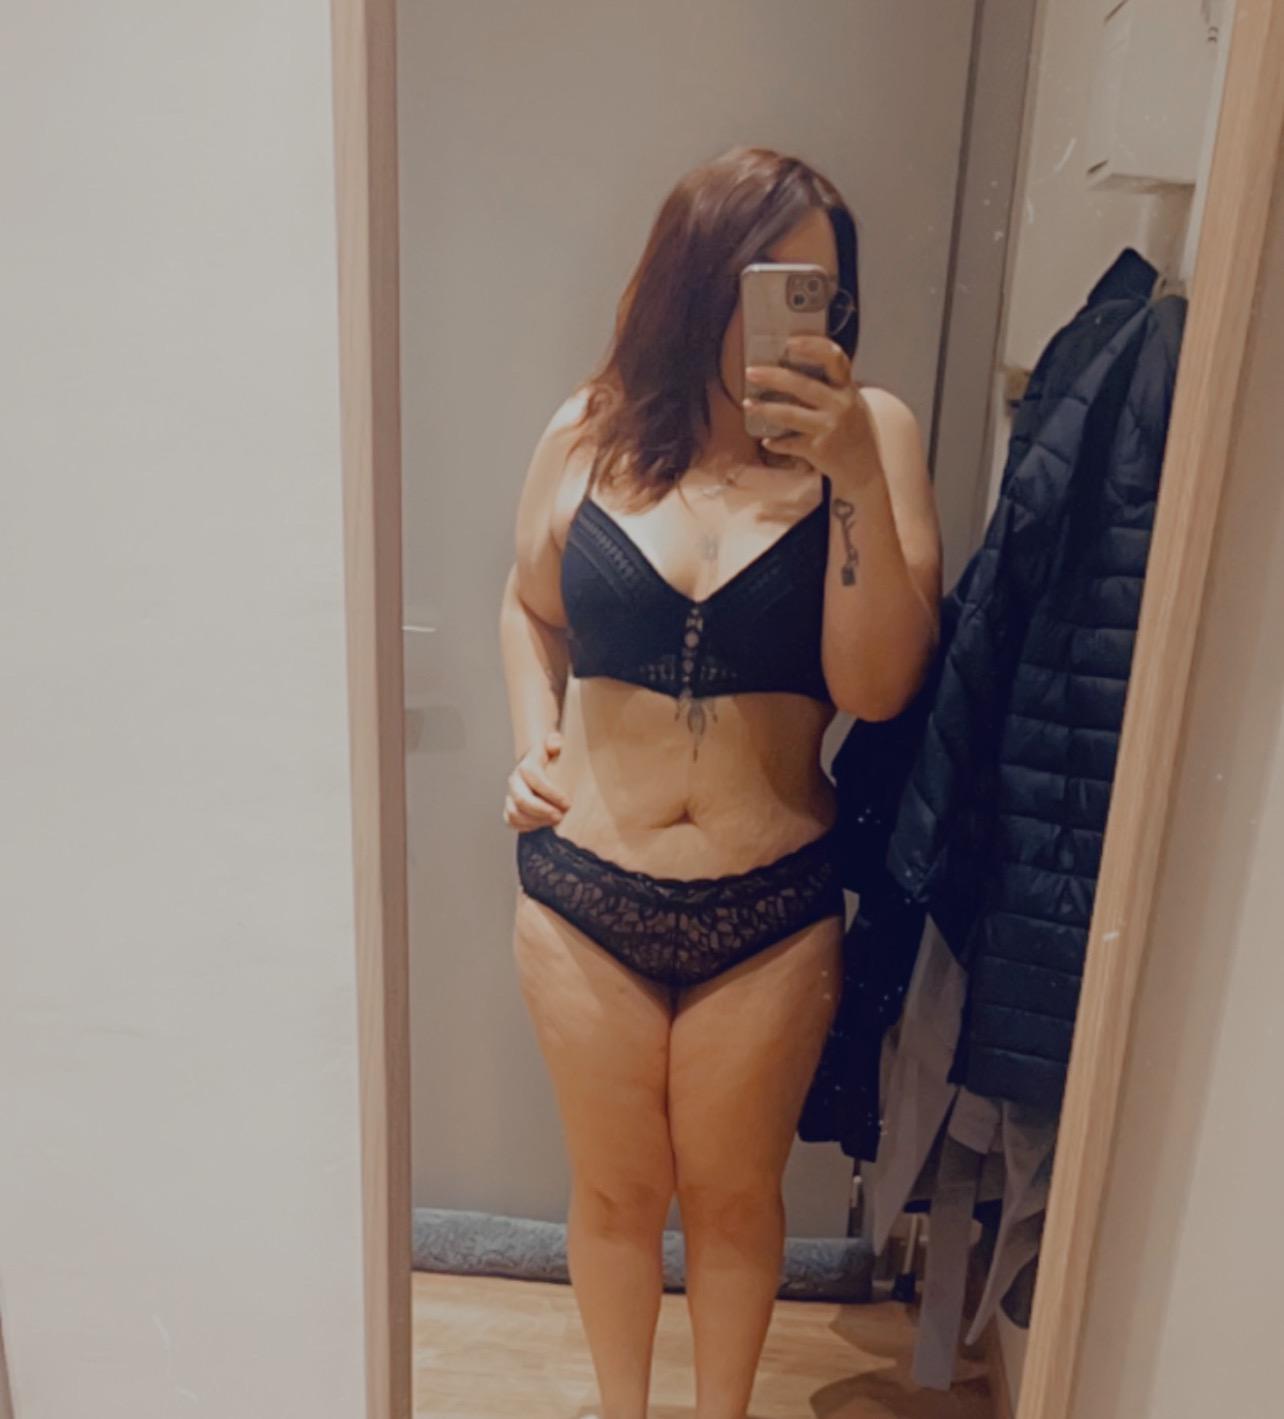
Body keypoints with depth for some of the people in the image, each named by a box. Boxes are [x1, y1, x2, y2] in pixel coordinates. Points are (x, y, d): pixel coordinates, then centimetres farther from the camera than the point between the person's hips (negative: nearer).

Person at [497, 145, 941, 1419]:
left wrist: (855, 474, -26)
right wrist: (534, 740, -3)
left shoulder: (868, 431, -9)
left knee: (736, 1196, 21)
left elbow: (878, 684, -17)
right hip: (582, 894, 2)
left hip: (772, 910, -1)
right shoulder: (588, 434, -3)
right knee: (614, 1192, 21)